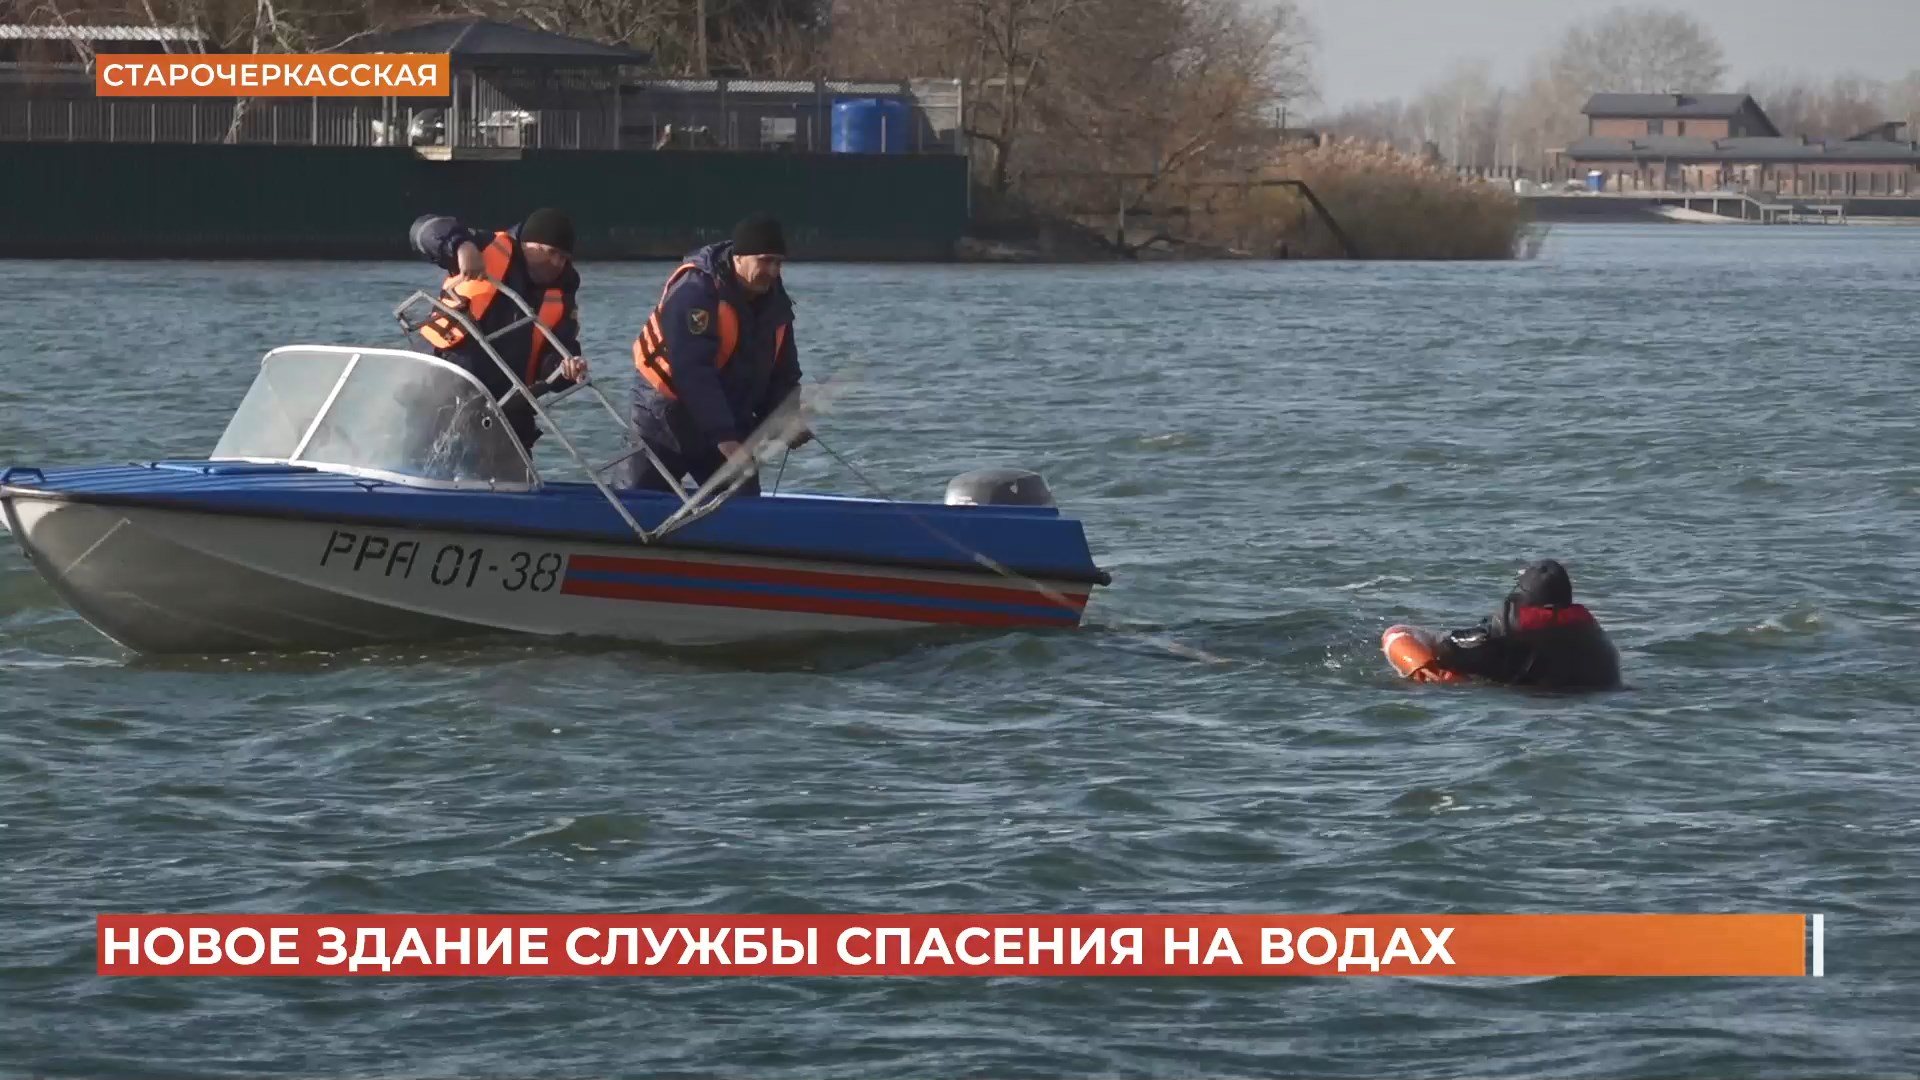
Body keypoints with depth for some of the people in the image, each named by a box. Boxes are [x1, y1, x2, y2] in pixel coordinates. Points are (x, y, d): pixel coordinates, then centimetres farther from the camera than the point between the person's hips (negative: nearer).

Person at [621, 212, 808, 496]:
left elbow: (783, 373, 6)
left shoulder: (775, 300, -1)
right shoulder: (694, 291, -26)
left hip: (728, 427, 6)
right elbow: (692, 372, -33)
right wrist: (723, 438, -38)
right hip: (666, 421, -6)